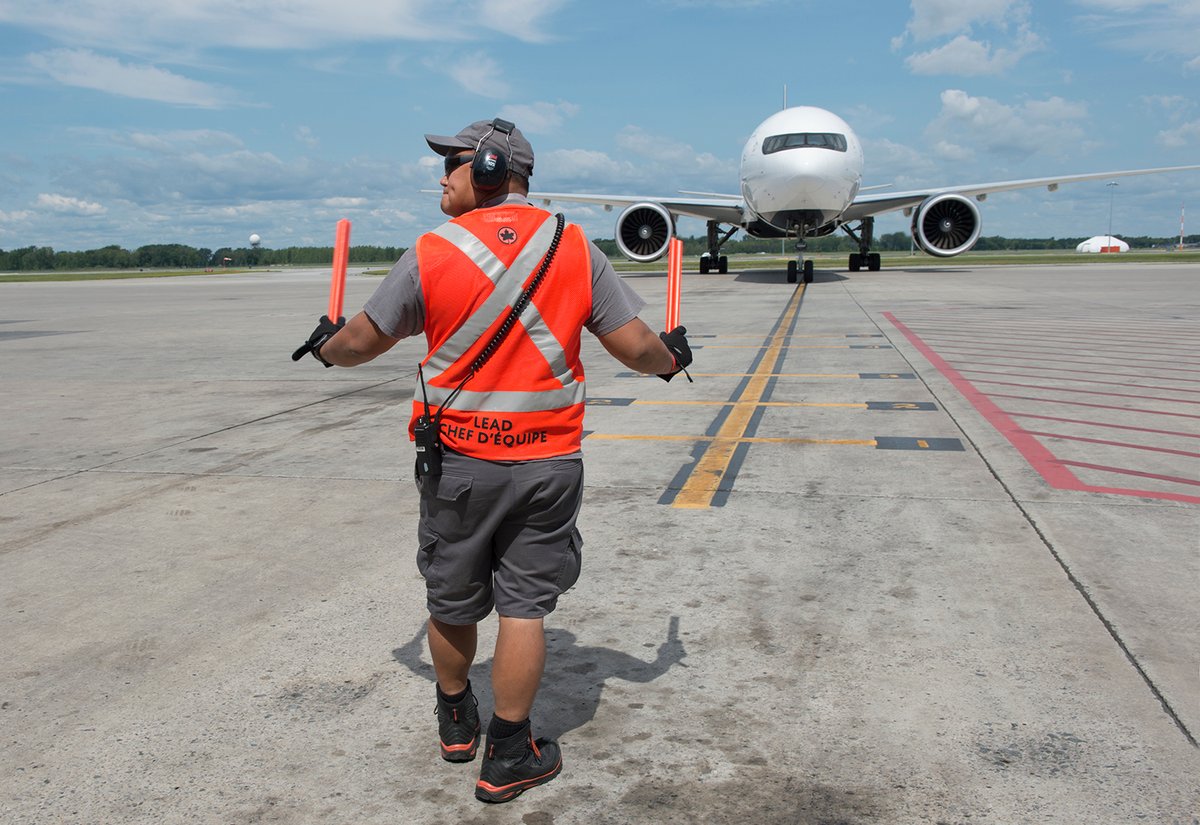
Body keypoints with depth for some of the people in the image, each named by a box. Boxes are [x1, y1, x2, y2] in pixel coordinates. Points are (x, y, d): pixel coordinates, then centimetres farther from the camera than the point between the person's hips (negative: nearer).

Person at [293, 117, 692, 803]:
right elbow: (636, 346, -4)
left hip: (458, 462, 0)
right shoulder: (574, 247, -3)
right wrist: (671, 359, 19)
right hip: (548, 463, 0)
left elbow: (362, 342, 4)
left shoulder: (431, 253, -5)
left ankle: (457, 722, 40)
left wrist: (327, 346, 27)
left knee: (452, 600, 18)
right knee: (524, 607, 8)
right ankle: (508, 758, 18)